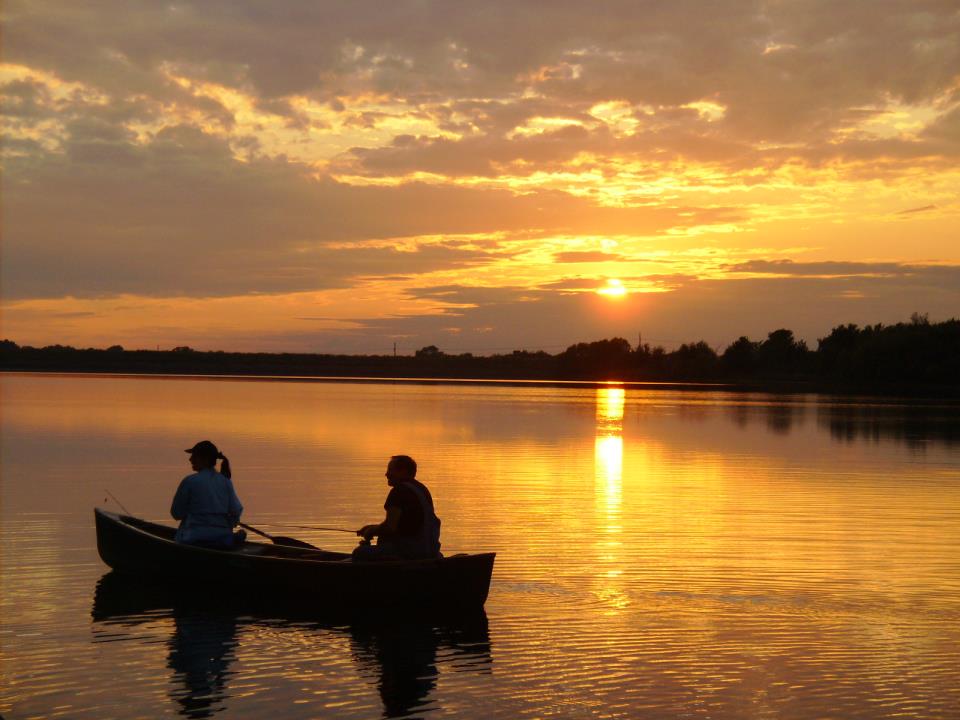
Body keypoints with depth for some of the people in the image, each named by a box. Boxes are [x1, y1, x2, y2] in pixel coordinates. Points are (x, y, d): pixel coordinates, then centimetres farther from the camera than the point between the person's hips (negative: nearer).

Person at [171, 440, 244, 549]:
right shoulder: (226, 481, 4)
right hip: (223, 541, 4)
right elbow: (236, 511, 1)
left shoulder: (189, 481, -8)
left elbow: (176, 514, -1)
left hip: (195, 539, -4)